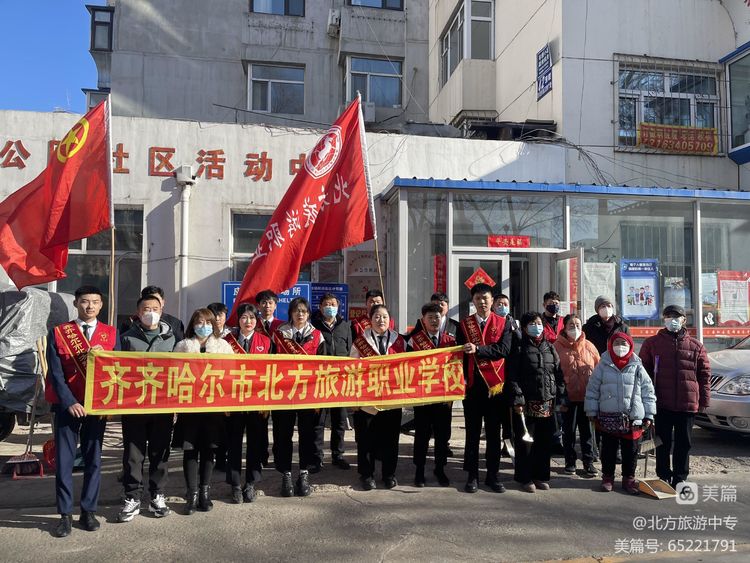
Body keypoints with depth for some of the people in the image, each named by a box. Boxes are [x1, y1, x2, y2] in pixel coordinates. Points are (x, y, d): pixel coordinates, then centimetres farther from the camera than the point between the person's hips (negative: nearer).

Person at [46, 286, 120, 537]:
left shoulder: (111, 334, 4)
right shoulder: (58, 333, 0)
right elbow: (55, 373, -5)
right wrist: (70, 403, -14)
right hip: (66, 406, -1)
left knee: (93, 459, 8)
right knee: (64, 460, 3)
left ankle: (88, 511, 20)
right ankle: (65, 514, 15)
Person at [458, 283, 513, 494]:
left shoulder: (503, 323, 4)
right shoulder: (464, 324, 7)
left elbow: (504, 349, -10)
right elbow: (461, 354, 3)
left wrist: (478, 349, -20)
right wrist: (462, 380, -7)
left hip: (495, 384, 0)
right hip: (472, 385, 0)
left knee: (494, 433, 8)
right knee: (472, 433, 7)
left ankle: (492, 476, 18)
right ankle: (472, 476, 15)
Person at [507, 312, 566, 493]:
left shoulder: (550, 348, 12)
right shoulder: (520, 349, -1)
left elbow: (559, 375, 12)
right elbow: (513, 377, -7)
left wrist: (562, 398, 5)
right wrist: (518, 399, -14)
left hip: (548, 403, 4)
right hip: (527, 403, -4)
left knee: (545, 441, 8)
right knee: (526, 442, 1)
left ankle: (541, 476, 22)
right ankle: (525, 478, 13)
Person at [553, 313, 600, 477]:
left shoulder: (589, 347, 4)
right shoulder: (557, 346, -5)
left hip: (587, 396, 2)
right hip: (567, 396, -2)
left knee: (587, 430, 11)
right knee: (568, 430, 11)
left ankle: (588, 462, 22)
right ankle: (570, 462, 23)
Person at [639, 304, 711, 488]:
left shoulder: (696, 346, 6)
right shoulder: (652, 343, 2)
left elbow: (704, 375, 9)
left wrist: (704, 400, 4)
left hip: (688, 404, 1)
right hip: (662, 403, -1)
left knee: (684, 442, 10)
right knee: (663, 442, 8)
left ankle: (680, 478, 22)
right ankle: (664, 477, 20)